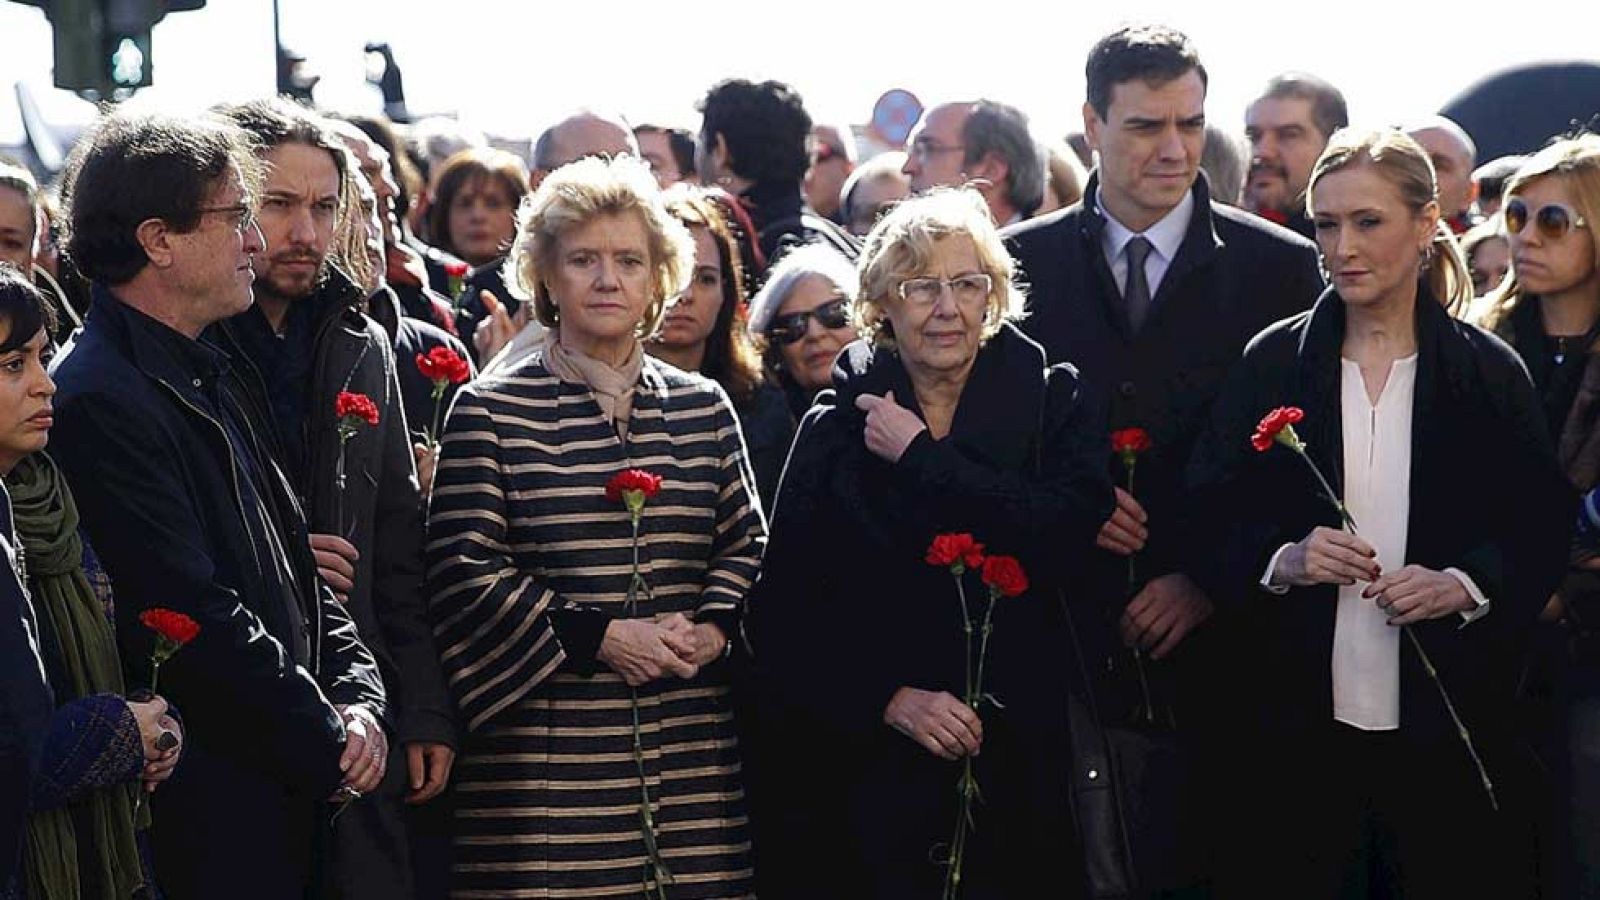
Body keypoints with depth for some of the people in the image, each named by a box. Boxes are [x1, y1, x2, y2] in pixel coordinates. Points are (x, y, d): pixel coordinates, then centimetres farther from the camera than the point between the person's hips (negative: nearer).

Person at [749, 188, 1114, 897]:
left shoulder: (1053, 402, 3)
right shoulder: (835, 430, 3)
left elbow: (1066, 535, -17)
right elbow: (780, 619, -1)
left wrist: (921, 456, -12)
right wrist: (889, 701, -15)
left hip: (1023, 762, 0)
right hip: (874, 774, 0)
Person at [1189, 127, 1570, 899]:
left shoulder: (1489, 373, 3)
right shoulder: (1271, 364, 5)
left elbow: (1542, 531, 4)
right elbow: (1212, 518, 4)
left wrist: (1467, 585, -14)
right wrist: (1283, 561, -15)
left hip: (1448, 719, 0)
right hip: (1298, 714, 1)